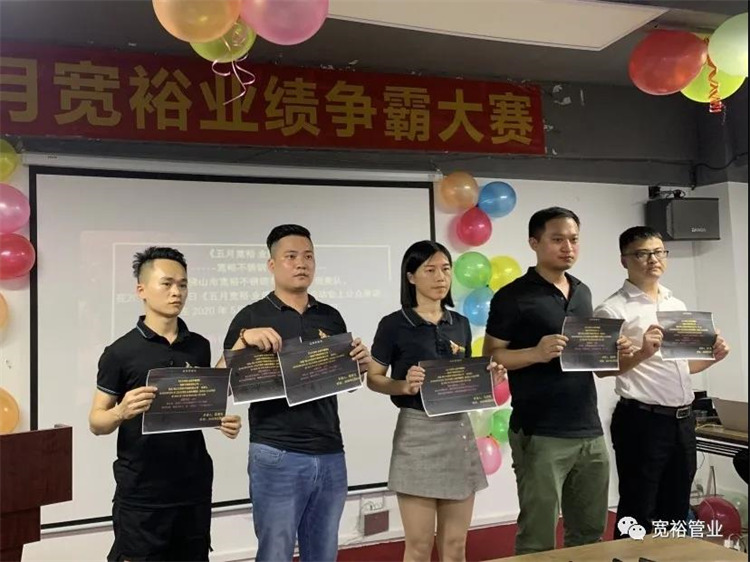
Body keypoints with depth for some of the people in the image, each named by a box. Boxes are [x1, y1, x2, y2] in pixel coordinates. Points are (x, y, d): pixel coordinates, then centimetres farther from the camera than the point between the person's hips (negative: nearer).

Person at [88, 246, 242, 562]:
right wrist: (121, 412, -25)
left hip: (194, 487, 4)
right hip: (141, 493, -4)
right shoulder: (120, 352, -9)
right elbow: (96, 422, -5)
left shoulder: (199, 347, 4)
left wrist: (222, 420, -5)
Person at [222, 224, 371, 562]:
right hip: (276, 456, -4)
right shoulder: (252, 317, -2)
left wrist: (361, 365, -4)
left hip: (330, 455, 4)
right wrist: (244, 339, -20)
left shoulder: (331, 317, 10)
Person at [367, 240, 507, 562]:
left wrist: (486, 378, -2)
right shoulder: (394, 324, -6)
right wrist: (404, 386, -21)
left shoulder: (460, 324, 10)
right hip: (417, 433, -5)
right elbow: (373, 379, -3)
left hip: (459, 430, 5)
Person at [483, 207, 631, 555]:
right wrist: (537, 353, -24)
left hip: (590, 431, 7)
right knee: (538, 540, 2)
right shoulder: (513, 297, -8)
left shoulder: (582, 292, 13)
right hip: (541, 436, -6)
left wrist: (611, 352, 2)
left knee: (589, 533, 16)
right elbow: (491, 357, -9)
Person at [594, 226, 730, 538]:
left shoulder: (677, 305, 13)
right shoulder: (613, 309, -9)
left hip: (683, 418, 7)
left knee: (676, 510, 17)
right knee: (638, 513, 3)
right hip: (642, 420, -7)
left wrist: (714, 356, 3)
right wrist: (642, 353, -28)